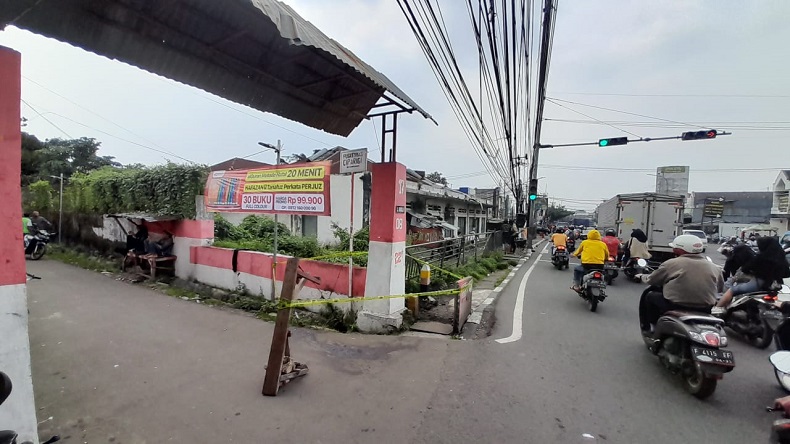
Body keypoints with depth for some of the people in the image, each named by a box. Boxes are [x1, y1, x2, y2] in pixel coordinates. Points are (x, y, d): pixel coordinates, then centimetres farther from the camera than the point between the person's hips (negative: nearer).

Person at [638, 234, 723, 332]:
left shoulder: (671, 263, -8)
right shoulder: (713, 267, 5)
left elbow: (651, 280, 1)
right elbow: (720, 288, 17)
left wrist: (641, 276, 23)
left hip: (675, 308, -5)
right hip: (705, 311, 5)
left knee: (649, 295, 18)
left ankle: (648, 329, 22)